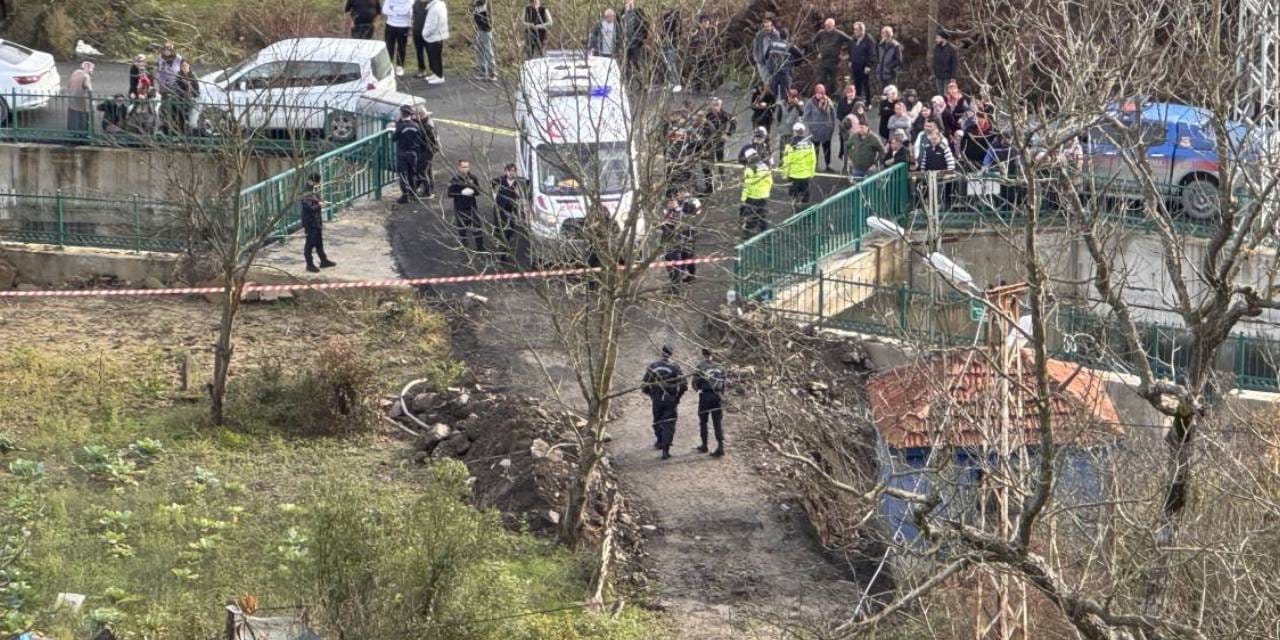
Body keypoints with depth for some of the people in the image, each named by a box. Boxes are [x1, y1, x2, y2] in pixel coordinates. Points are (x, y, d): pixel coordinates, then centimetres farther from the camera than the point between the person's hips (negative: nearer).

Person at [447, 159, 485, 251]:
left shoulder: (473, 178, -1)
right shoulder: (454, 179, -10)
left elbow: (478, 191, 5)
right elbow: (450, 193, -12)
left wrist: (472, 191, -18)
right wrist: (461, 193, -24)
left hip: (472, 206, 2)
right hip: (460, 208, -2)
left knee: (477, 226, 4)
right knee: (462, 228, 9)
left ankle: (480, 246, 15)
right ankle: (463, 247, 24)